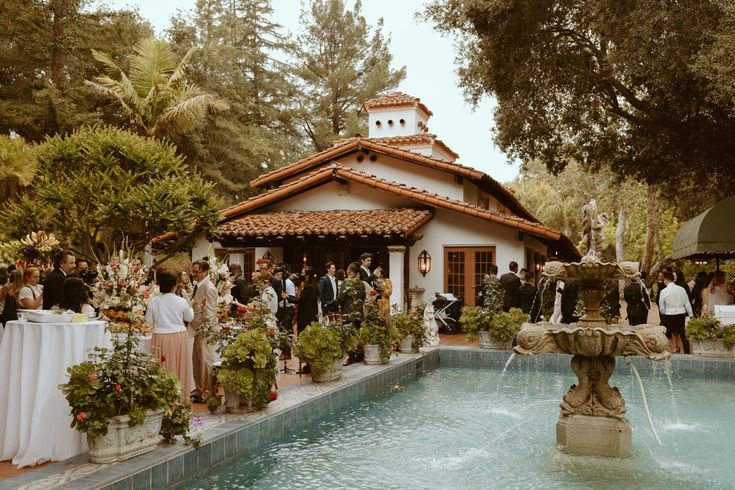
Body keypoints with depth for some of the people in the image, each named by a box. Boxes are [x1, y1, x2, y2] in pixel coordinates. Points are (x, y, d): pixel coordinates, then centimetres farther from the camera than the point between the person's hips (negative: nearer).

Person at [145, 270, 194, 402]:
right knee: (178, 367, 11)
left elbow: (149, 320, 2)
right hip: (179, 336, 0)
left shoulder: (153, 301, -8)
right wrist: (189, 307, 23)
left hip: (160, 338, 1)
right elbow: (189, 318, 5)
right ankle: (179, 397, 19)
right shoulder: (181, 301, -10)